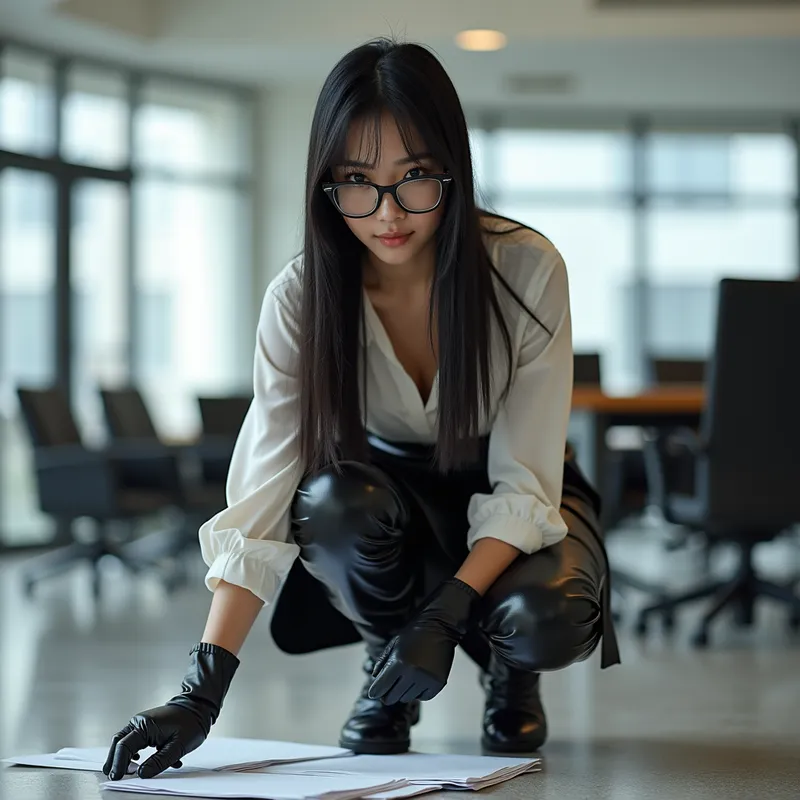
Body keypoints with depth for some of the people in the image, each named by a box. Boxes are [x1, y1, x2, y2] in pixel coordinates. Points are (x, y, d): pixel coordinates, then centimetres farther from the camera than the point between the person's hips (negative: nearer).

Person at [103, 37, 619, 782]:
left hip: (509, 512, -1)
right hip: (396, 493, 2)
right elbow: (260, 501, -28)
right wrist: (202, 688, -38)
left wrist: (445, 616, -37)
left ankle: (509, 674, 4)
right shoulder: (302, 298, -21)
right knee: (333, 500, -34)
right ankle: (388, 674, -4)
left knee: (541, 623, -35)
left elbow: (524, 483, -22)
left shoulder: (526, 269, -25)